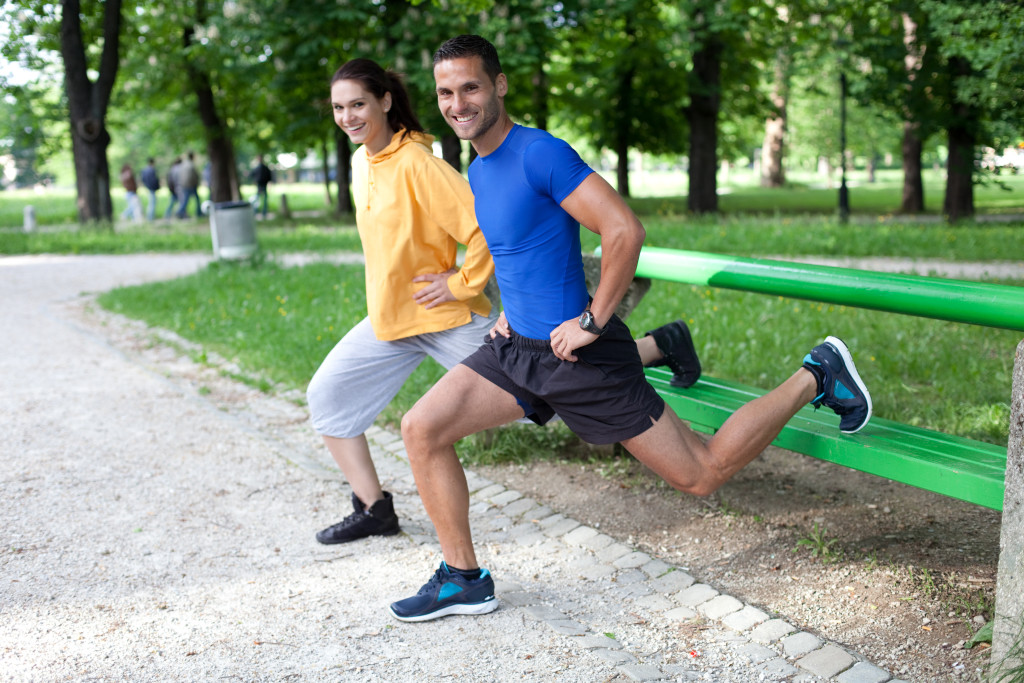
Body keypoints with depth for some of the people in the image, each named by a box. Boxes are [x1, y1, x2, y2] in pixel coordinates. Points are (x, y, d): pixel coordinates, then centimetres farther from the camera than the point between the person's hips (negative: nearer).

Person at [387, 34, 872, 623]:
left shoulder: (539, 154, -18)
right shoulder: (478, 172, 10)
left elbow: (625, 231, -25)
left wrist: (591, 322, -20)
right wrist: (511, 309, 15)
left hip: (580, 355, -8)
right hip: (519, 347, 8)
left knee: (703, 475, 0)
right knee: (422, 429, -2)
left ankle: (815, 378, 18)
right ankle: (464, 579, 11)